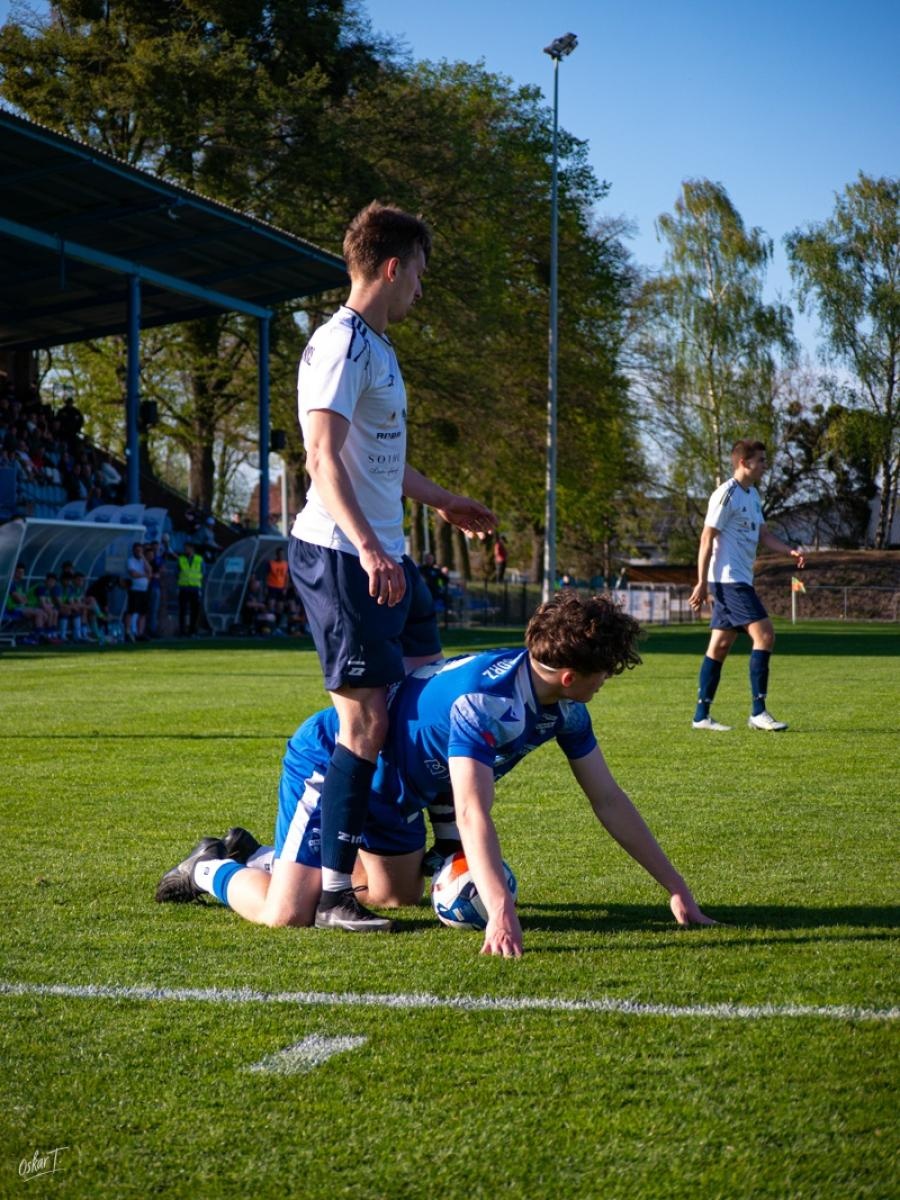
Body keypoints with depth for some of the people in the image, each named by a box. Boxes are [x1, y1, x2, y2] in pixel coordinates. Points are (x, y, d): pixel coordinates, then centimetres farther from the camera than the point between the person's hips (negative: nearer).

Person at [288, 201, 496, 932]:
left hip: (386, 558, 10)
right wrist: (366, 547, -35)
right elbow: (324, 456, -24)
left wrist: (442, 502, 42)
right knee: (368, 716, -11)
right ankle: (334, 894, -7)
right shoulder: (341, 345, -13)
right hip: (340, 555, -10)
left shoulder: (376, 346, 18)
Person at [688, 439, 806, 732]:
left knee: (720, 646, 9)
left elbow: (763, 534, 18)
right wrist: (702, 582, -16)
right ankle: (758, 712, -12)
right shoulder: (727, 494, -12)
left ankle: (701, 716, 13)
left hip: (740, 581, 10)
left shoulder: (752, 495, 16)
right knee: (764, 634, -15)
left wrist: (790, 551, -1)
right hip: (729, 579, -10)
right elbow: (707, 538, -14)